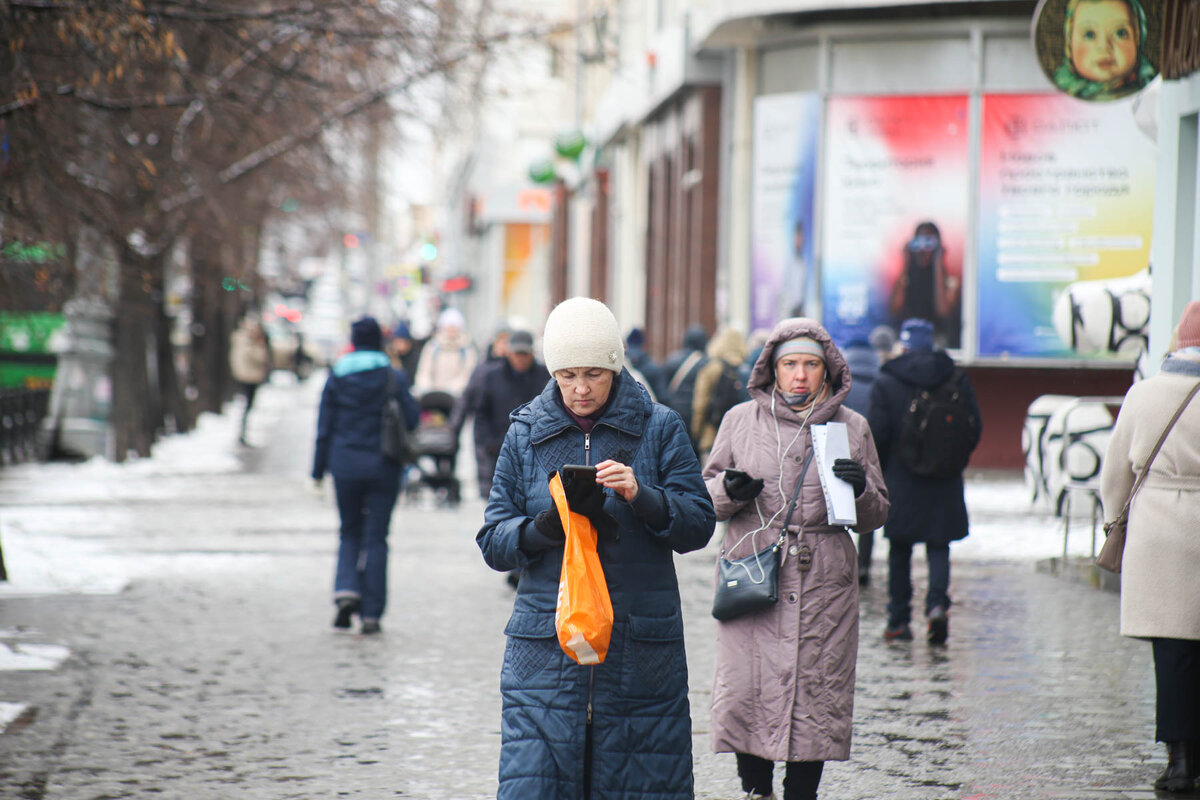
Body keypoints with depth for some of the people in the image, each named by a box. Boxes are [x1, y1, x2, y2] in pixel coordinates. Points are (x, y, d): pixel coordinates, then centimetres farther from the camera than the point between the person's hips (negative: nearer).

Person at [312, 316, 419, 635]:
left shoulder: (337, 376, 0)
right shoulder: (395, 377, -4)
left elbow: (325, 426, 2)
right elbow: (411, 420, -3)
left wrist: (319, 469, 7)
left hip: (345, 464, 1)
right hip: (383, 465, -1)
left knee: (350, 532, 17)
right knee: (376, 537, 4)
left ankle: (346, 589, -8)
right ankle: (371, 613, 1)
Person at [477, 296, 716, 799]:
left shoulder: (659, 428, 4)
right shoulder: (526, 433, 8)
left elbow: (698, 527, 0)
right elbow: (493, 541, 6)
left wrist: (640, 495, -18)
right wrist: (543, 530, -15)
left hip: (641, 645, 0)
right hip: (546, 645, 1)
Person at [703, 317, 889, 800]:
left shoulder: (852, 428, 8)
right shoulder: (741, 421, 7)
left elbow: (876, 516, 13)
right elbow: (706, 495, 16)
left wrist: (861, 490, -9)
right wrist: (728, 492, -7)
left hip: (824, 586, 0)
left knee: (817, 700, 0)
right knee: (746, 694, -4)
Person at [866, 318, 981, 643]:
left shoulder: (886, 383, -6)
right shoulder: (957, 381, 2)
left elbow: (875, 434, -10)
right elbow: (974, 431, 4)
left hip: (901, 480, -2)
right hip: (944, 483, 2)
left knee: (900, 550, 9)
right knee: (938, 546, 8)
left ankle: (899, 620, 11)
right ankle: (937, 604, -15)